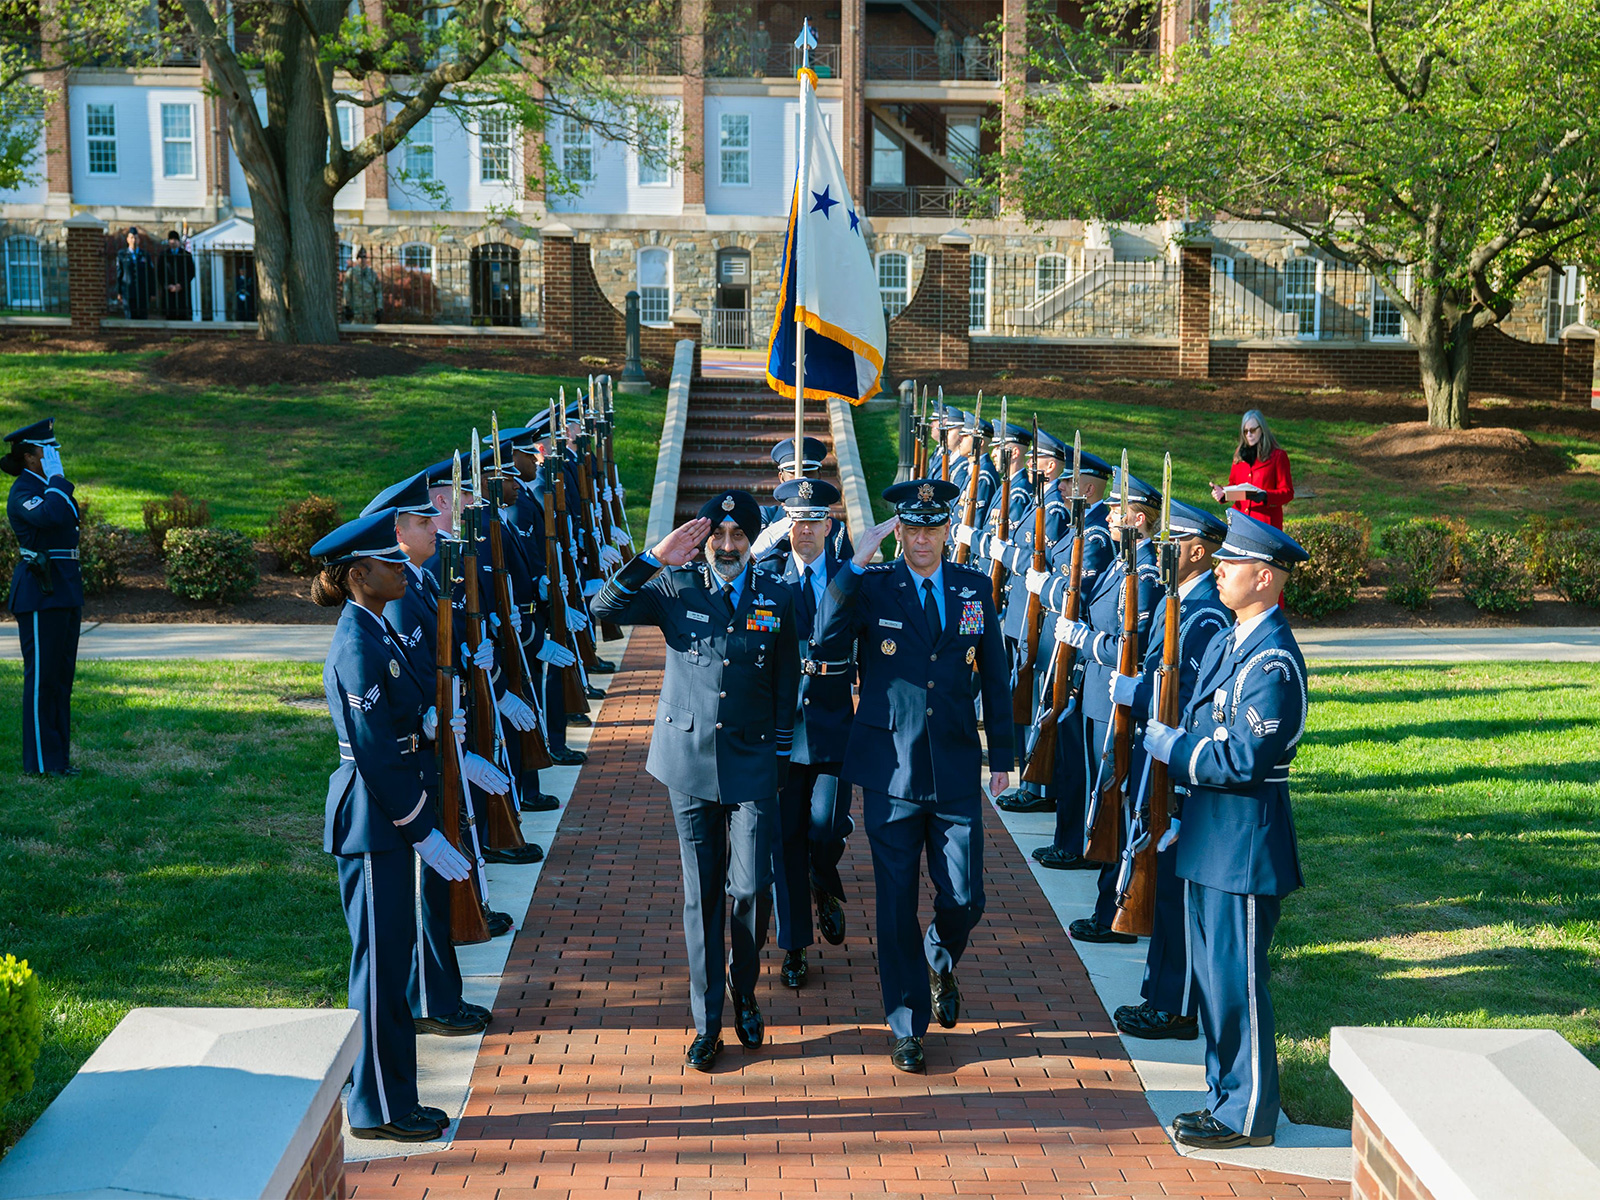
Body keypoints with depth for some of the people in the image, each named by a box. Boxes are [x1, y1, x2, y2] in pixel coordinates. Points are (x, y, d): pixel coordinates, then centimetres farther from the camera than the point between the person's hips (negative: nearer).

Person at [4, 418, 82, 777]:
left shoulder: (47, 488, 17)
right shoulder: (21, 492, -12)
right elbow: (51, 517, -34)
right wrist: (56, 477, -17)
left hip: (64, 591, 9)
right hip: (40, 595, -9)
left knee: (61, 675, 11)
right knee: (41, 677, -4)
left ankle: (56, 756, 16)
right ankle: (41, 760, 2)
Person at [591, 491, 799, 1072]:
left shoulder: (776, 598, 3)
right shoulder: (676, 588, 0)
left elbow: (786, 685, 9)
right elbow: (604, 608, -12)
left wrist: (781, 758, 7)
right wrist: (655, 559, -19)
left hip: (752, 762, 0)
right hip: (690, 760, 0)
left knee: (751, 887, -5)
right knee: (701, 894, 6)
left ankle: (744, 990, 24)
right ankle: (707, 1020, 18)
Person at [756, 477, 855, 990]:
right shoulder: (765, 575, 5)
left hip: (834, 722, -1)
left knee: (825, 825, -12)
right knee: (785, 836, 4)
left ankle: (825, 889, 24)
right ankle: (794, 946, 18)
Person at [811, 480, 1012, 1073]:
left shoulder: (974, 588, 5)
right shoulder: (870, 587, -3)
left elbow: (994, 674, 11)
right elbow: (825, 646, -21)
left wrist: (1001, 755, 10)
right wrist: (854, 563, -24)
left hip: (956, 771, 2)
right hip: (891, 772, -2)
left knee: (964, 899, 3)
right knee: (897, 905, 6)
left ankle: (939, 960, 38)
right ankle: (907, 1025, 22)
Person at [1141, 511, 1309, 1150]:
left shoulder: (1273, 660, -19)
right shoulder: (1227, 643, 12)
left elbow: (1245, 760, -24)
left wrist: (1170, 745, -14)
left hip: (1245, 842, -10)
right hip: (1210, 835, 10)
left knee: (1236, 979, -1)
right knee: (1213, 973, 17)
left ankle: (1247, 1116, 12)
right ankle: (1226, 1096, 30)